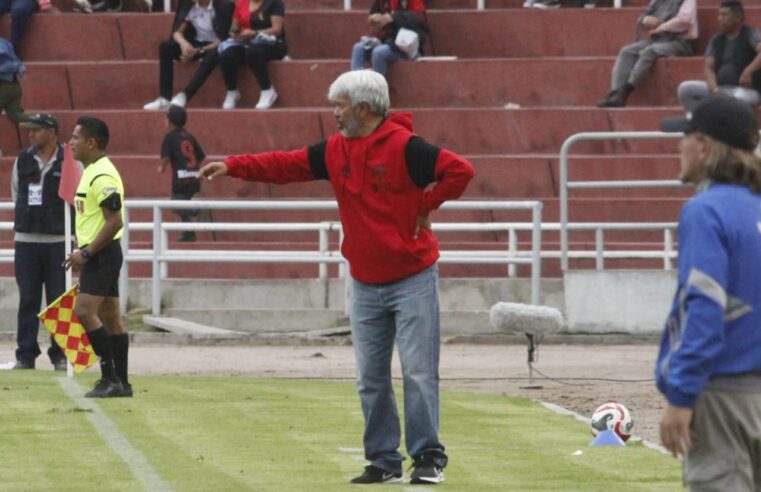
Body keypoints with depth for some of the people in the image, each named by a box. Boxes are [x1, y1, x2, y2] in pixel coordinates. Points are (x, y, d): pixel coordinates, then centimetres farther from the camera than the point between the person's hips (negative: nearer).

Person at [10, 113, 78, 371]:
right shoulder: (23, 161, 8)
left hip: (58, 240, -3)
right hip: (26, 240, 3)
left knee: (59, 300, 0)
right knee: (28, 300, 3)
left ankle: (60, 355, 5)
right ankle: (25, 354, 6)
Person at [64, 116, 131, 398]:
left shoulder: (103, 176, -17)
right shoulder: (91, 172, 15)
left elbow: (115, 221, -22)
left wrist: (86, 253, -20)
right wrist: (83, 252, 21)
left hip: (102, 255, -10)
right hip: (97, 256, 10)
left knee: (85, 311, -15)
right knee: (110, 317, 9)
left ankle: (110, 378, -13)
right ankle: (120, 382, 11)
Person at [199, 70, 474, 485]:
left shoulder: (404, 147, -14)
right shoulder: (335, 150, 7)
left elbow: (460, 171, -19)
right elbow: (286, 166, 8)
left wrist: (426, 206, -15)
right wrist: (232, 167, 2)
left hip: (412, 282, -7)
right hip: (366, 286, 7)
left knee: (418, 373, -5)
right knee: (370, 379, 7)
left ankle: (428, 458, 0)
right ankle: (384, 461, 13)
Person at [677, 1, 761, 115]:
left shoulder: (750, 35, -3)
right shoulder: (716, 41, 12)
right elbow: (709, 68, 2)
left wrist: (748, 71, -37)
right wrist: (715, 89, -17)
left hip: (747, 90, -6)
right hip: (719, 88, 6)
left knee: (740, 98, -42)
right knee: (685, 88, -14)